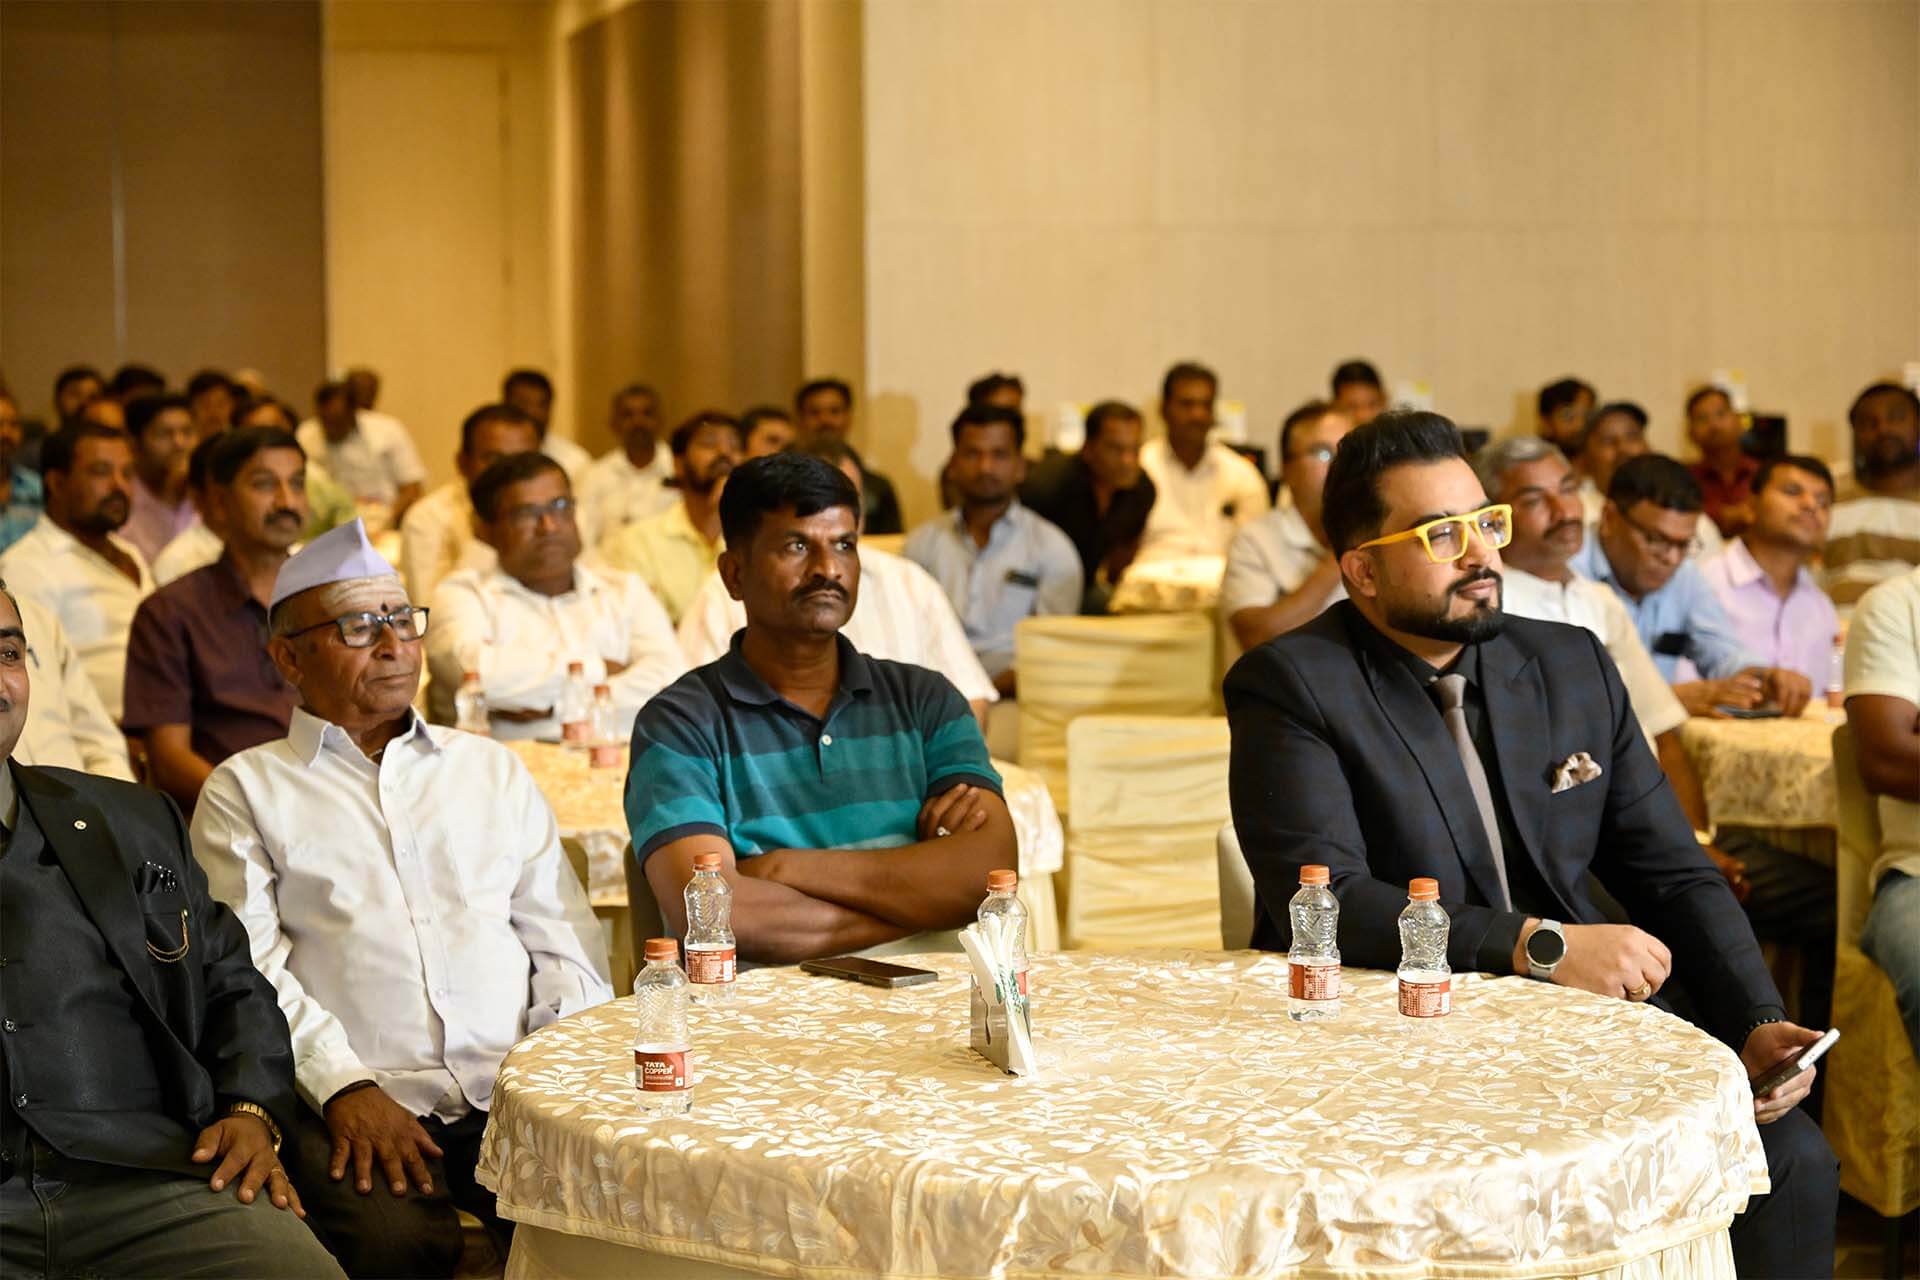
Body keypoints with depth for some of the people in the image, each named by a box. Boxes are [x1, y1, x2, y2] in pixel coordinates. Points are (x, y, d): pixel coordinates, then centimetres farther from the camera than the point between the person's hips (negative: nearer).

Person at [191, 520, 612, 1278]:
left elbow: (564, 937, 18)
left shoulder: (491, 769, 24)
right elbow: (247, 968, 0)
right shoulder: (247, 789, 12)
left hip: (517, 1094, 3)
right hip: (361, 1105, -3)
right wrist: (344, 1087, -14)